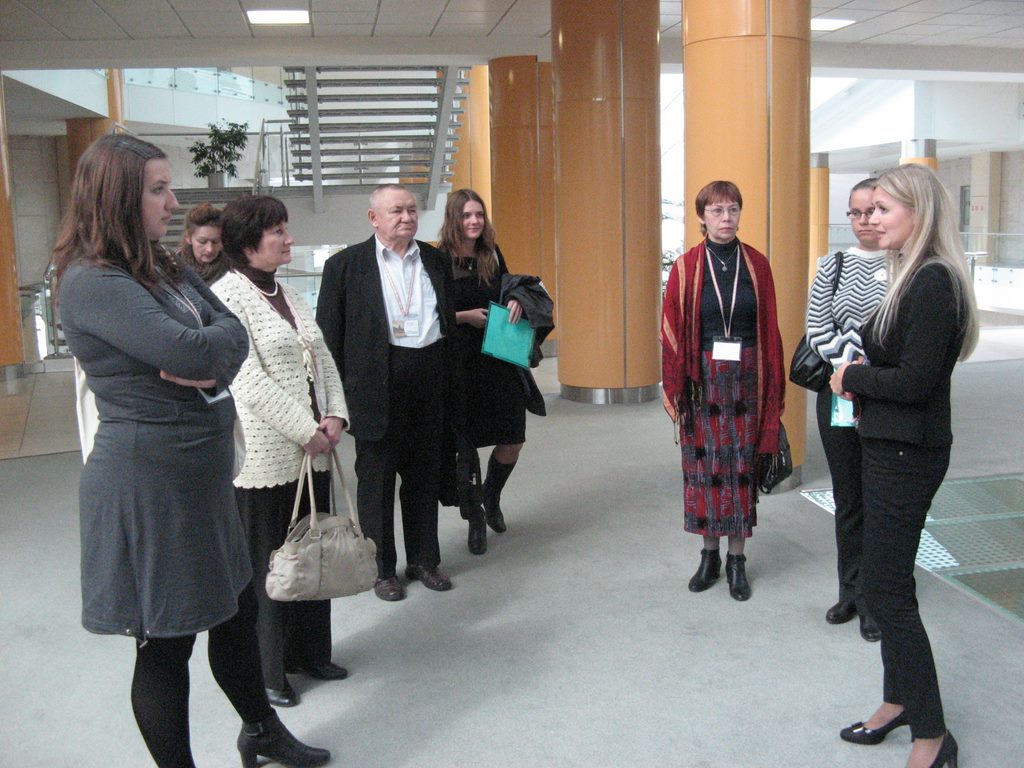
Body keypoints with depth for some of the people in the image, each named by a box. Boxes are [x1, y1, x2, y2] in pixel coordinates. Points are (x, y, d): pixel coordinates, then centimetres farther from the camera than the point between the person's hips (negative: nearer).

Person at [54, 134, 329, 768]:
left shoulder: (169, 269, 10)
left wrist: (209, 362, -17)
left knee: (237, 608, 22)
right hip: (147, 482, -9)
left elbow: (235, 336, 2)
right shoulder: (92, 282, -17)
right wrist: (218, 332, -7)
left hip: (204, 474, 9)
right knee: (166, 642, 6)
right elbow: (193, 349, -27)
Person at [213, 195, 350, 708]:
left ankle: (309, 652, 32)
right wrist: (307, 431, -16)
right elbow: (250, 382, -17)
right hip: (265, 456, -7)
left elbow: (323, 359, 13)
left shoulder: (289, 295, 13)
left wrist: (335, 417, -3)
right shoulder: (226, 296, -11)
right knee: (265, 564, 5)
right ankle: (265, 671, 21)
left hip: (311, 450, 7)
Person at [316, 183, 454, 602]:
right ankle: (381, 568, 19)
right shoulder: (345, 265, -1)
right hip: (376, 384, -4)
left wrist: (449, 377, 7)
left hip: (429, 378, 4)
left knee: (425, 473, 13)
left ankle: (424, 559, 28)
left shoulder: (436, 261, 11)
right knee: (376, 477, 6)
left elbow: (450, 318, 15)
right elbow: (329, 334, -2)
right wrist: (339, 393, -7)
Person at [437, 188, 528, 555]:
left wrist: (516, 302, -1)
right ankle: (475, 518, 22)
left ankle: (491, 498, 36)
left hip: (498, 359, 5)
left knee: (513, 440, 7)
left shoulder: (492, 255, 7)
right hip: (458, 363, -4)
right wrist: (465, 317, -14)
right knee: (465, 443, 4)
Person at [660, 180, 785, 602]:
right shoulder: (687, 267, -1)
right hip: (703, 380, -1)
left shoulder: (756, 265, 3)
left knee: (741, 467, 5)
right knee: (704, 465, 4)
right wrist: (676, 390, -5)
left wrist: (772, 389, 1)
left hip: (745, 379, 1)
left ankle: (737, 560, 16)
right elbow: (672, 332, -1)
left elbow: (769, 330, 4)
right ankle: (709, 555, 19)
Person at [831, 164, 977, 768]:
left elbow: (916, 381, -24)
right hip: (889, 446, 10)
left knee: (886, 589, -3)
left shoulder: (934, 282, -19)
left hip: (908, 452, -10)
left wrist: (853, 376, -9)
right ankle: (898, 702, 34)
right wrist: (862, 377, -1)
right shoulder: (915, 277, 11)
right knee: (887, 585, 19)